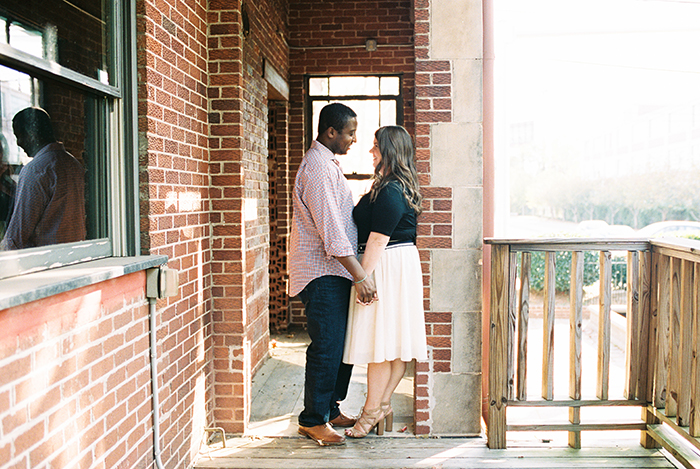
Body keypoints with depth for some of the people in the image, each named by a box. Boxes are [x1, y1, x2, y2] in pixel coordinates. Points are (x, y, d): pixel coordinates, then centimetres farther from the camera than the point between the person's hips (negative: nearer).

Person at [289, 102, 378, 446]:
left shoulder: (326, 163, 19)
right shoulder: (317, 167, -16)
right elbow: (331, 231, -22)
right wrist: (360, 276, -22)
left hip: (335, 271, 10)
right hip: (322, 272, -10)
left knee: (342, 345, 13)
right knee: (326, 348, -4)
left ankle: (330, 410, 25)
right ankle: (312, 420, 9)